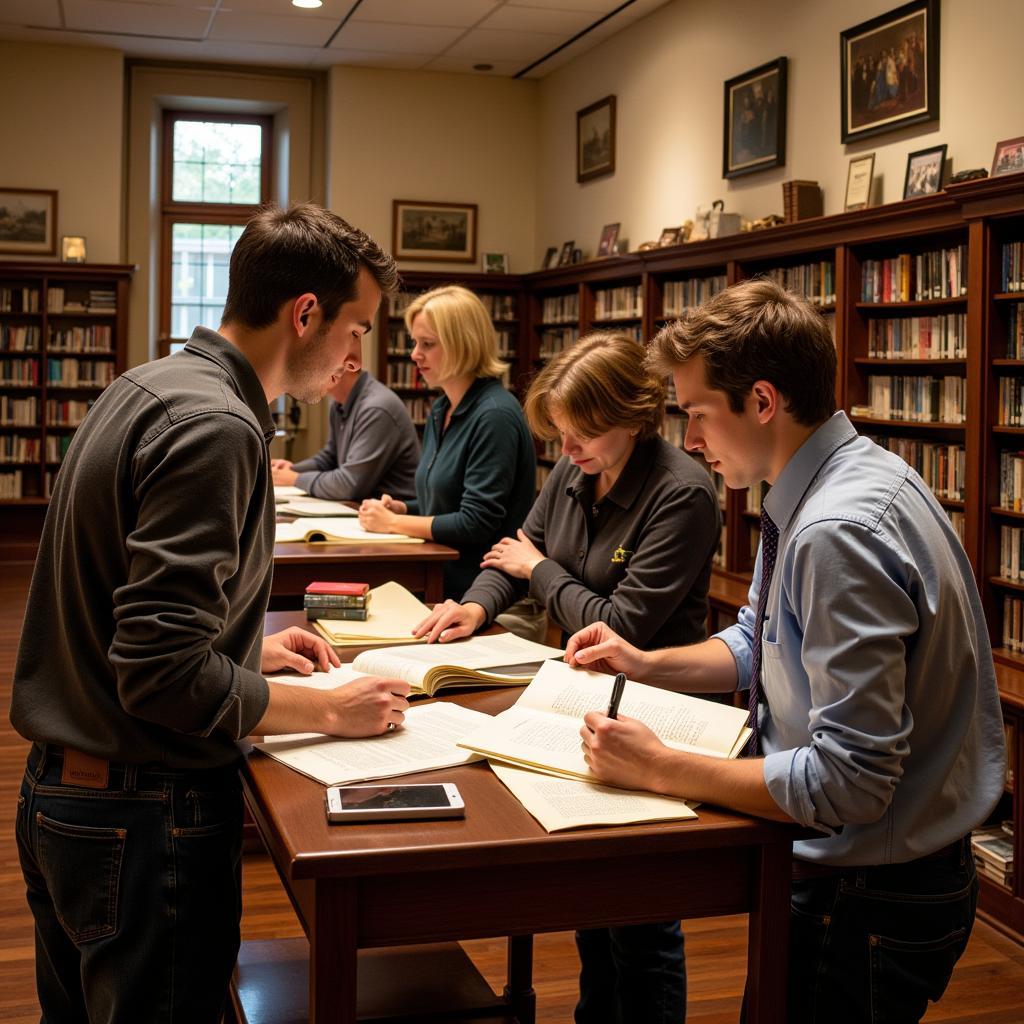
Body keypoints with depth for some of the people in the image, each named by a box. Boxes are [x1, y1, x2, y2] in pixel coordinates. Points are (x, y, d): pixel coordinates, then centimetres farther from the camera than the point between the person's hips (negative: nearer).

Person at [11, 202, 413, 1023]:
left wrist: (250, 648, 15)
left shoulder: (146, 388, 7)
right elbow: (163, 674, -26)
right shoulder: (215, 426, -22)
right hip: (143, 817, -9)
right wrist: (331, 711, -15)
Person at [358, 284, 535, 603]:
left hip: (474, 590, -8)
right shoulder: (440, 410, 12)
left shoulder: (494, 416, -16)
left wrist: (392, 522, -11)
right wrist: (400, 507, 4)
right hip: (436, 577, 8)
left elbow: (476, 524, -20)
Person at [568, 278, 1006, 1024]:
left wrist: (660, 768, -23)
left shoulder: (838, 532, -29)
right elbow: (766, 642, 16)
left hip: (872, 904, -9)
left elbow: (849, 783, -29)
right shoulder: (827, 485, 1)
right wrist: (646, 664, 2)